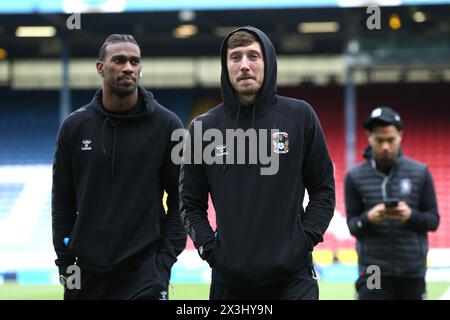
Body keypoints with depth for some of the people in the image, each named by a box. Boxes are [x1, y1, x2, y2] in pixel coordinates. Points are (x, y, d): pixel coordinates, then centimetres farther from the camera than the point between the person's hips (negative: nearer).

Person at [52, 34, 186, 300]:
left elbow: (181, 199, 2)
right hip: (86, 273, 3)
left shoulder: (166, 125, -1)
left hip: (144, 272, -3)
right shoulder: (75, 126, 5)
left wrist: (166, 257, -6)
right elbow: (63, 200, 10)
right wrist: (64, 261, 4)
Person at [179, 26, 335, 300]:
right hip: (229, 278, 2)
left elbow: (323, 189, 6)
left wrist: (306, 240, -5)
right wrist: (208, 246, -3)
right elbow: (191, 203, 11)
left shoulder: (300, 116, 2)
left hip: (293, 278, -2)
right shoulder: (204, 128, 6)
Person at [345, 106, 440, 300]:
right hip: (373, 270, -1)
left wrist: (411, 215, -18)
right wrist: (368, 218, -20)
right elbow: (351, 225, 3)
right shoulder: (355, 177, 2)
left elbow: (433, 220, 4)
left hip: (412, 271, 2)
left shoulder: (420, 173, 4)